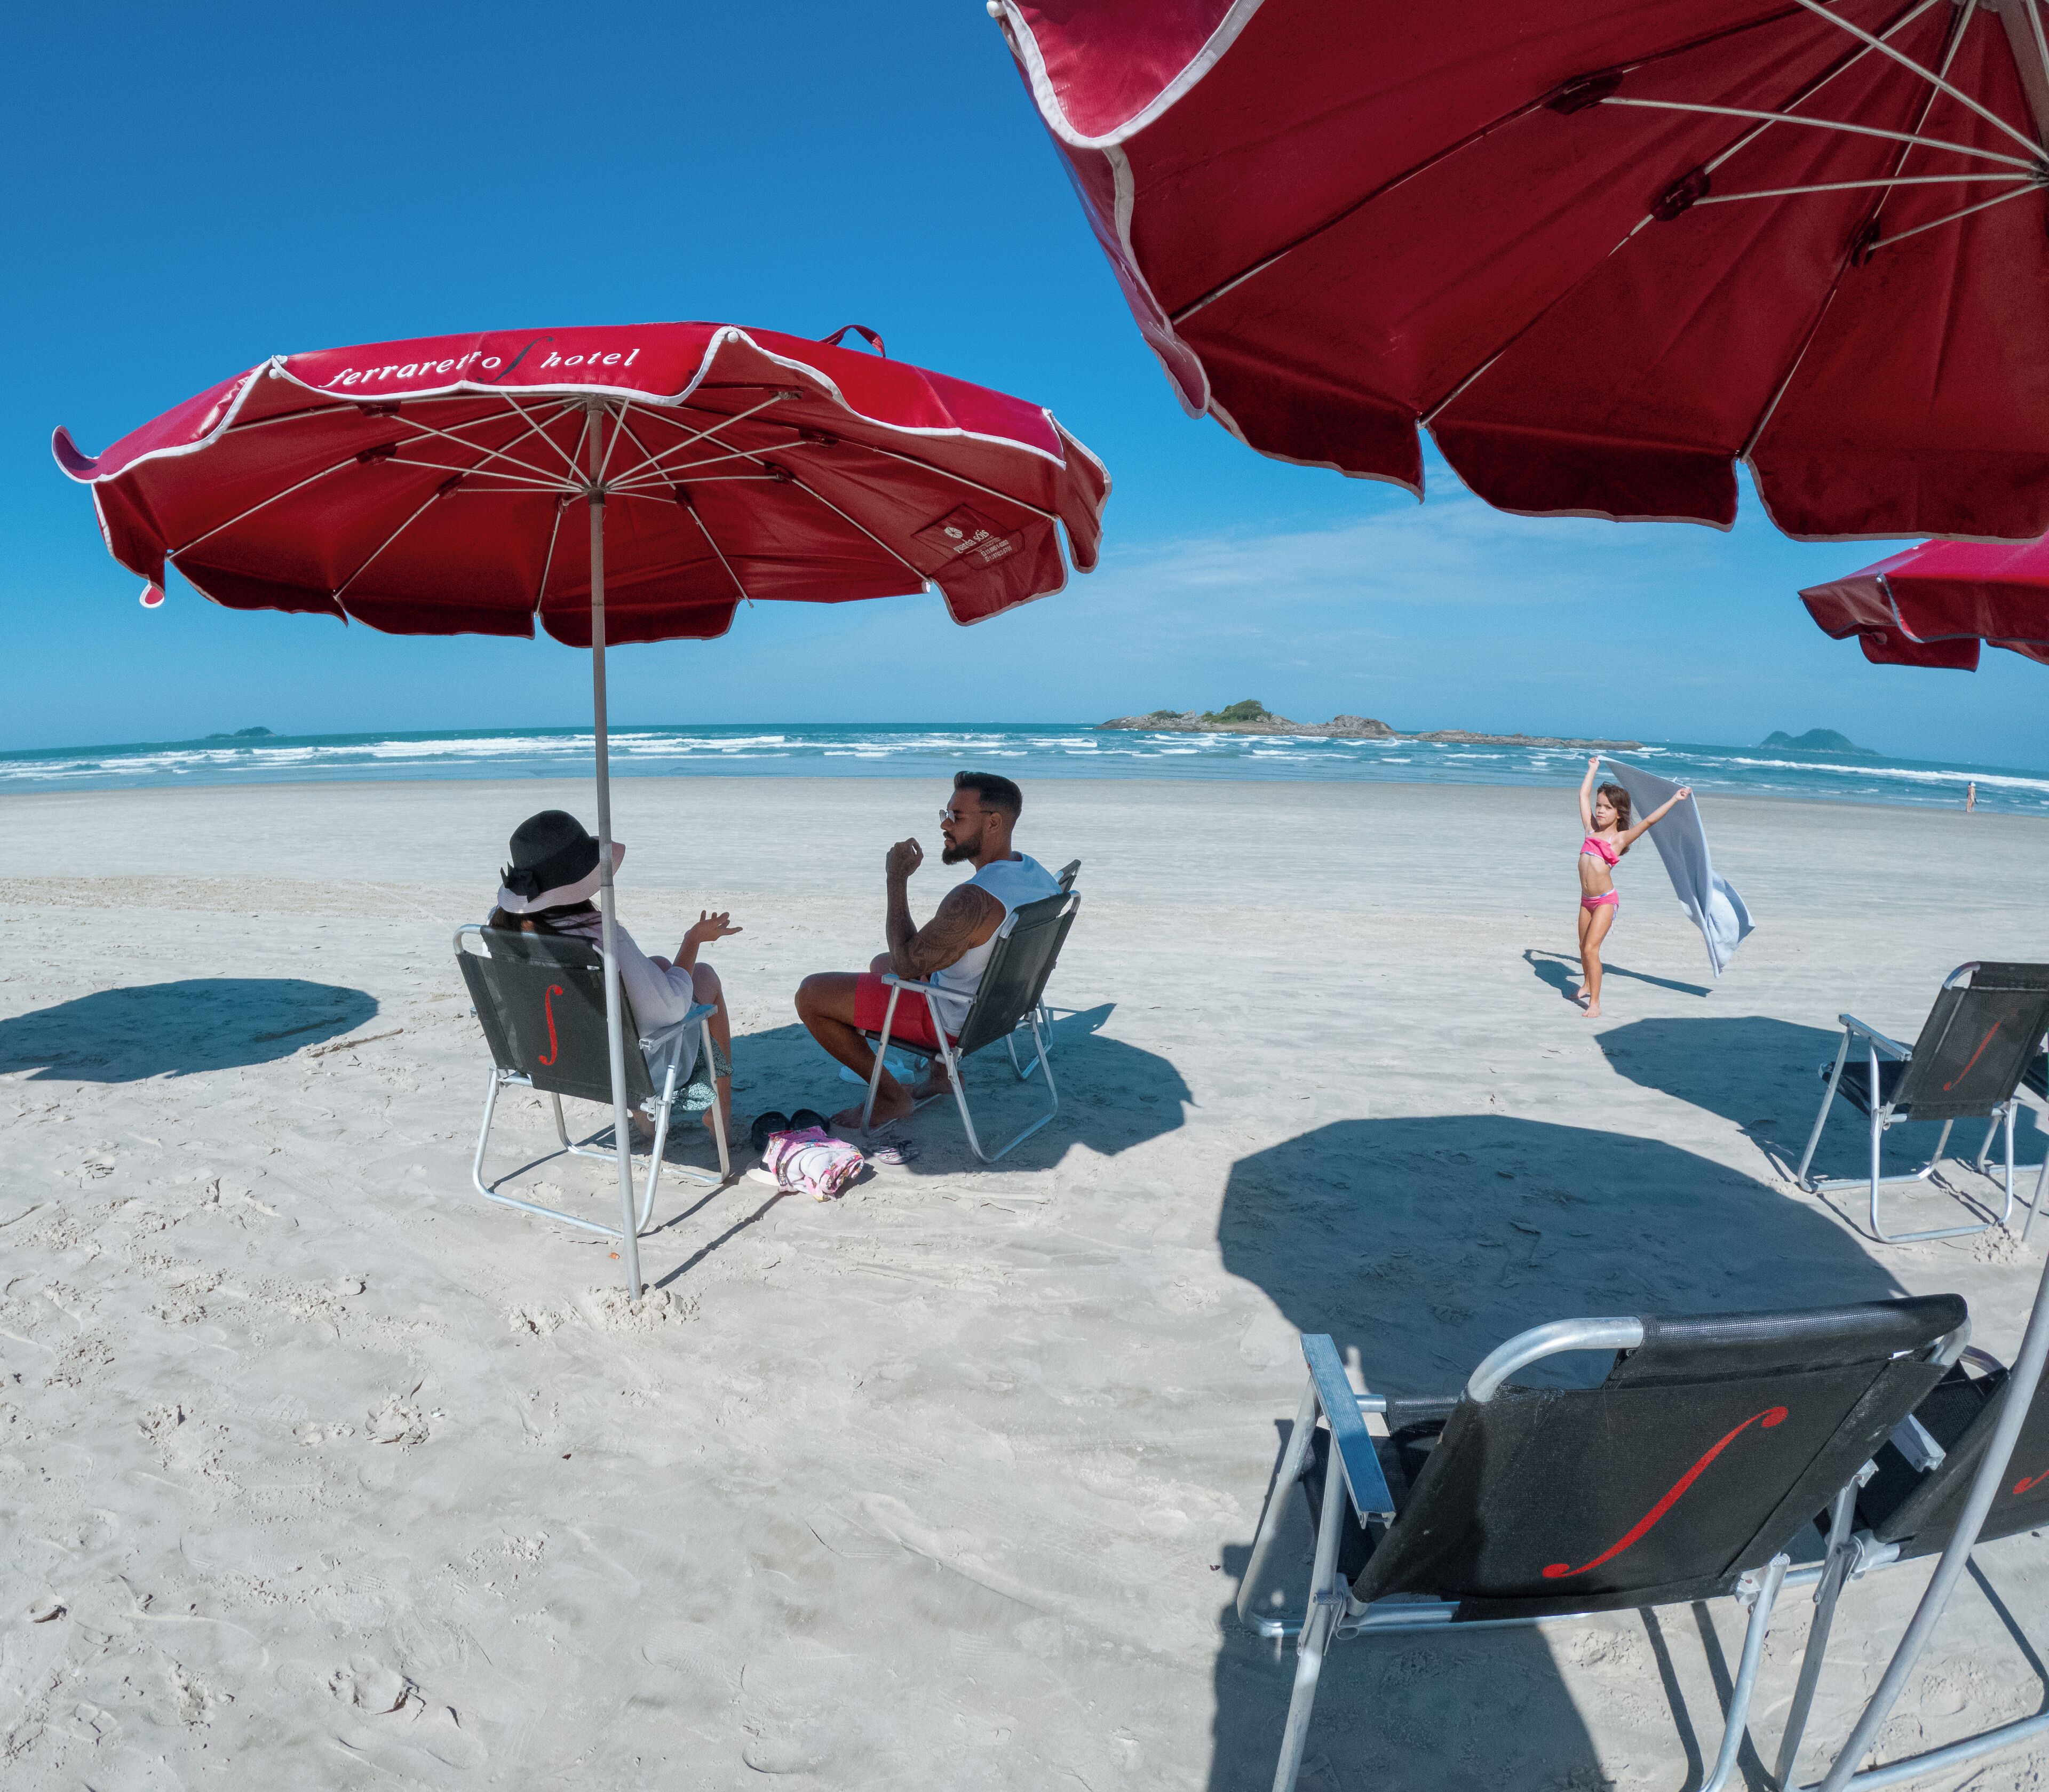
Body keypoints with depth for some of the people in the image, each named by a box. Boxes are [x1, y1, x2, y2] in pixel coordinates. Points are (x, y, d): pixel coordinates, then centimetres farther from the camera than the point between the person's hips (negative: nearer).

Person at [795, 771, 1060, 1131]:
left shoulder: (975, 899, -34)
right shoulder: (1036, 872, -5)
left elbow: (906, 963, -24)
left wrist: (896, 879, -19)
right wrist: (931, 961, 4)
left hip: (953, 1020, -9)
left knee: (810, 995, -6)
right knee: (881, 962, 33)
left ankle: (892, 1097, 5)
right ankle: (943, 1070, 27)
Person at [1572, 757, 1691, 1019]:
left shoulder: (1621, 838, -4)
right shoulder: (1591, 830, 9)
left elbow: (1649, 821, -14)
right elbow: (1584, 795, 16)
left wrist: (1675, 799, -15)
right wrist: (1593, 769, 24)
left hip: (1605, 901, -6)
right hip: (1586, 899, 6)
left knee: (1591, 949, -13)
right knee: (1584, 947, 18)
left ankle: (1594, 1003, -8)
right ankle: (1588, 985, 41)